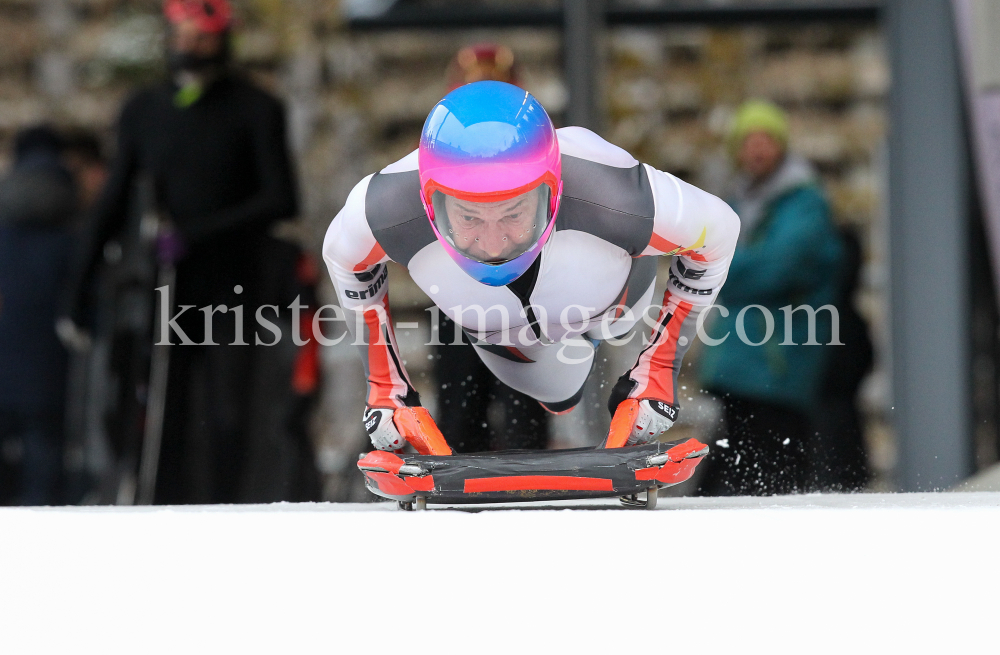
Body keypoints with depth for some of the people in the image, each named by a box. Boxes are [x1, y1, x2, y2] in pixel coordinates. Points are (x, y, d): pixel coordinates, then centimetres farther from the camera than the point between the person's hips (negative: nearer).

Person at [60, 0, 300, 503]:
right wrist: (81, 285, 12)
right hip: (166, 290, 2)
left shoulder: (255, 110, 1)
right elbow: (115, 199, 16)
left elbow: (281, 200, -7)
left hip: (229, 292, -2)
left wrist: (196, 233, -15)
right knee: (167, 419, -3)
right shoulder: (143, 111, 11)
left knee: (226, 417, -11)